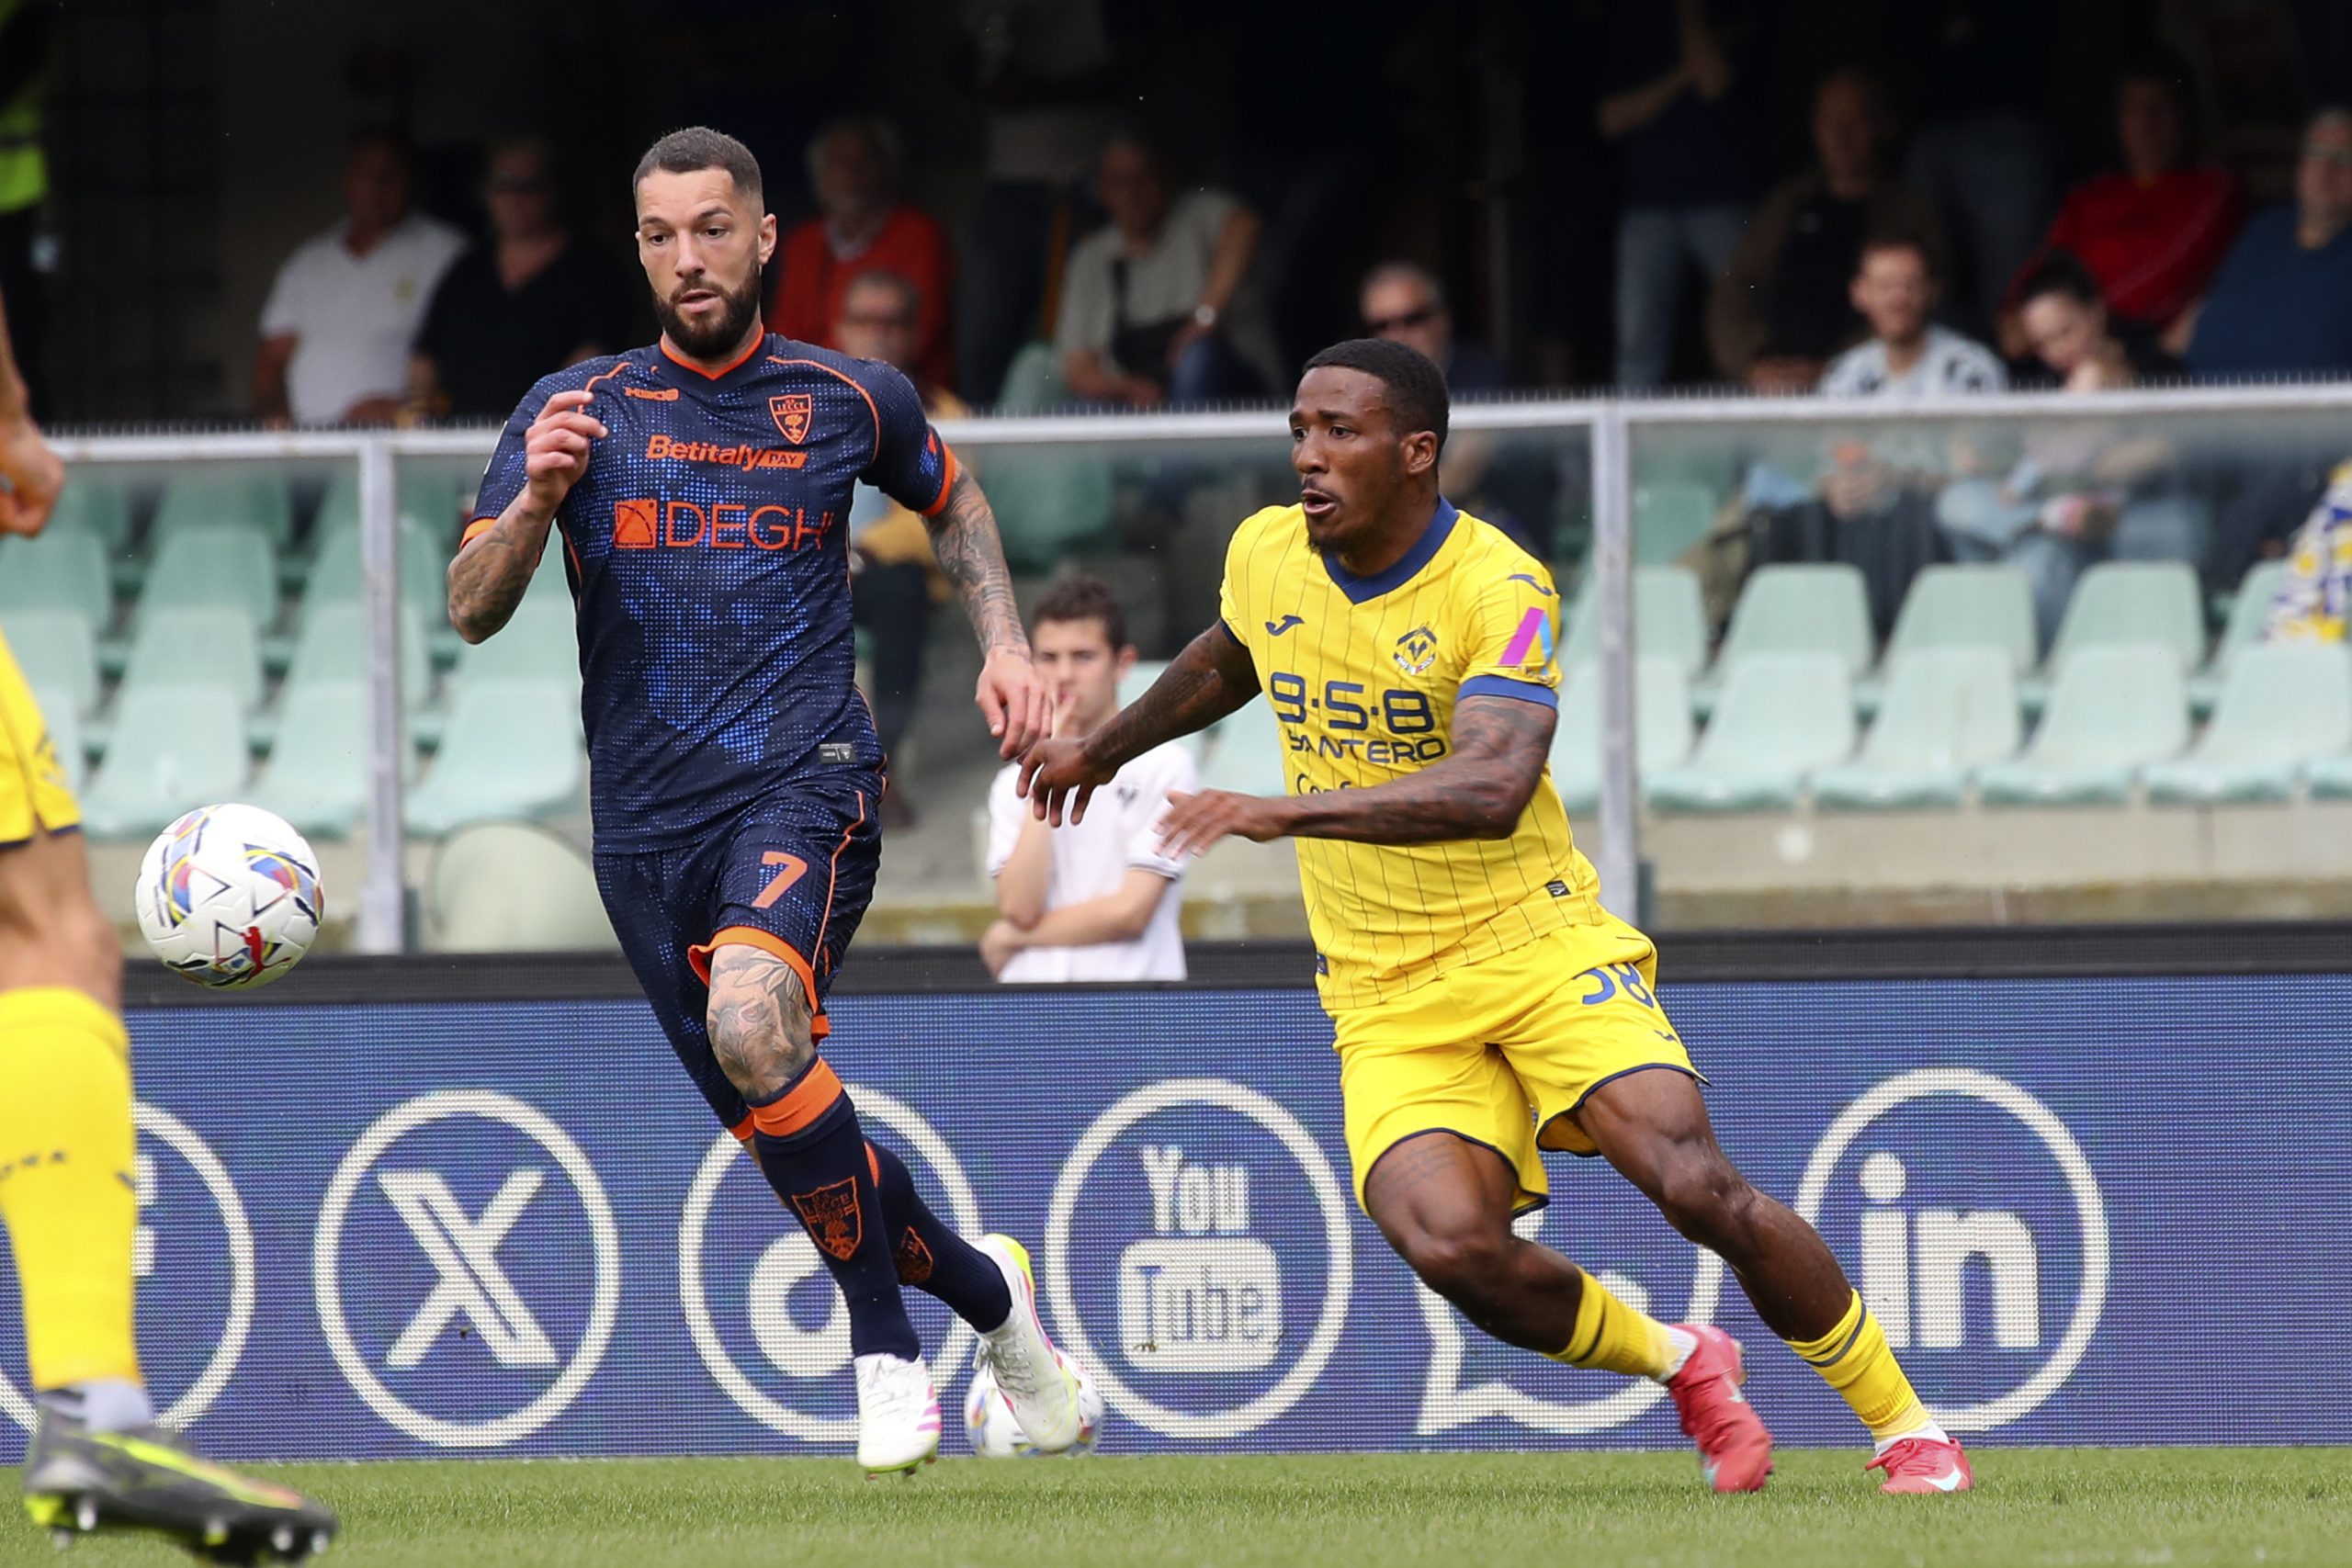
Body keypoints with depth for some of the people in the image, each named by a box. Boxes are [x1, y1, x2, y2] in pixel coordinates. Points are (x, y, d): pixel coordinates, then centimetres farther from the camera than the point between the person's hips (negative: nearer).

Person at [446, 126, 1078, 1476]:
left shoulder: (853, 400, 5)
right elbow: (472, 610, 0)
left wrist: (1006, 643, 11)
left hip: (804, 782, -3)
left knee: (753, 1023, -32)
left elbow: (952, 500, 26)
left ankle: (887, 1347, -19)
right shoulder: (575, 410, 5)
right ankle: (982, 1288, 32)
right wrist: (536, 500, -19)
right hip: (646, 815, 3)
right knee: (794, 1141, 5)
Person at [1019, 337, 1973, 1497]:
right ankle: (1680, 1365, 6)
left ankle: (1903, 1425, 0)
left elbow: (1492, 787, -32)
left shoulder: (1500, 588, -16)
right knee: (1448, 1246, -23)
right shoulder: (1264, 556, 3)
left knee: (1693, 1184, -22)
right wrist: (1103, 749, 42)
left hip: (1539, 947, -4)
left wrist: (1285, 812, -38)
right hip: (1386, 998, 4)